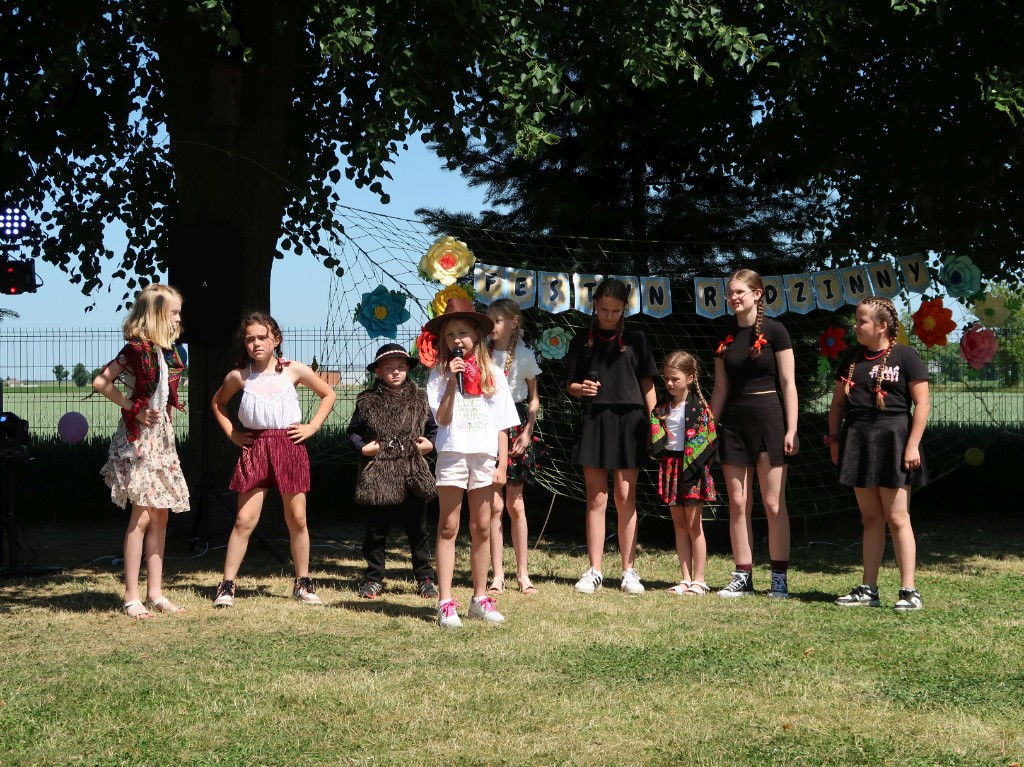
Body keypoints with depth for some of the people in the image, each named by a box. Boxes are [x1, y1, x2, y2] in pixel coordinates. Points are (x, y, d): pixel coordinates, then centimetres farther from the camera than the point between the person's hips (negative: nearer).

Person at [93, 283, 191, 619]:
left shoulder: (168, 351, 11)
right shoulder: (137, 349, -12)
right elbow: (100, 382, -18)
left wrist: (164, 415, 8)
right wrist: (135, 410, -15)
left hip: (162, 437, 8)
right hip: (138, 439, -8)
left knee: (161, 515, 8)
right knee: (143, 516, -8)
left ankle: (155, 593, 13)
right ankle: (132, 597, -2)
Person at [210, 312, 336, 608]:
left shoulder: (294, 370, 1)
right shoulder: (238, 376, 3)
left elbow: (328, 394, 13)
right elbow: (218, 402, 21)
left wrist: (312, 427, 3)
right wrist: (232, 433, 9)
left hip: (290, 447, 0)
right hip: (254, 449, 0)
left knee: (297, 519, 5)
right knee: (244, 520, -6)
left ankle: (303, 583, 19)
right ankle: (227, 585, -1)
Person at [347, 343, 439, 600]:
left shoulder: (419, 399, 6)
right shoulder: (367, 401, 2)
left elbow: (433, 429, 14)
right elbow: (353, 431, 8)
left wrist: (430, 444, -4)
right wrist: (362, 447, -8)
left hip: (412, 475, 1)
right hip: (377, 476, -1)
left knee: (417, 529, 8)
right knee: (376, 531, 8)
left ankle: (425, 578, 17)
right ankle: (373, 578, 19)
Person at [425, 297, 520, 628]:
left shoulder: (492, 373, 7)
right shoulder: (440, 373, 0)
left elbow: (502, 424, 7)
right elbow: (442, 418, -10)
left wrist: (502, 464, 1)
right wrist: (452, 382, -18)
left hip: (484, 457, 2)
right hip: (452, 455, -2)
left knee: (481, 528, 9)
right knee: (448, 528, 0)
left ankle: (480, 599, 18)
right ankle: (446, 604, 0)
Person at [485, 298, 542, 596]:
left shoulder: (524, 356, 2)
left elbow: (534, 398, 8)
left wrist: (527, 431, -3)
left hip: (515, 426, 0)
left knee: (515, 504, 2)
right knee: (494, 504, -4)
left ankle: (523, 573, 11)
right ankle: (497, 574, 0)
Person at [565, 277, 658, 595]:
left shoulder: (635, 338, 7)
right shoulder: (582, 341, 8)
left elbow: (648, 384, 7)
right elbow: (570, 385, 11)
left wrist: (653, 422, 0)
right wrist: (581, 388, -12)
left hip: (629, 420, -1)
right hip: (594, 421, 1)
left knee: (625, 497, 1)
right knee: (597, 499, 2)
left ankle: (628, 571, 7)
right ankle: (594, 570, 6)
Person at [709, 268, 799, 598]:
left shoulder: (773, 331, -4)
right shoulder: (725, 338, 10)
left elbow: (788, 383, -6)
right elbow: (720, 389, 13)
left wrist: (791, 429, -11)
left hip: (768, 418, -5)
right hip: (733, 422, 5)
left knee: (773, 503, -3)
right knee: (738, 503, 4)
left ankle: (780, 578, 2)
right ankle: (743, 576, 10)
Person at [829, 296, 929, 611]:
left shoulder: (905, 356, -6)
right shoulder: (852, 358, 11)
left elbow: (922, 403, -8)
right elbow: (838, 401, 16)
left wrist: (912, 445, -14)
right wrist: (834, 438, 8)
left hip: (891, 441, -6)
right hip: (858, 442, 6)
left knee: (897, 518, -6)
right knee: (870, 518, 11)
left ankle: (909, 591, -3)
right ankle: (868, 590, 15)